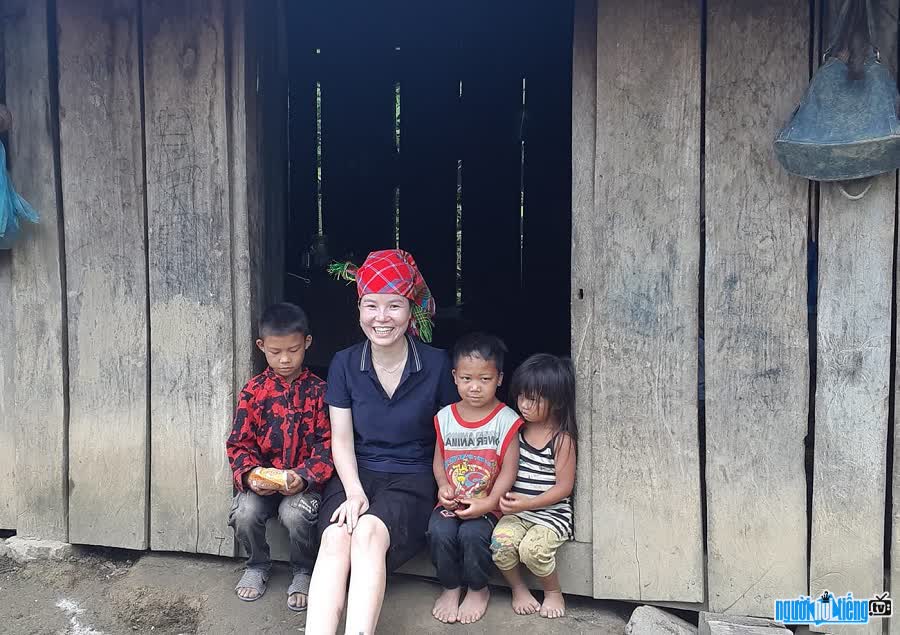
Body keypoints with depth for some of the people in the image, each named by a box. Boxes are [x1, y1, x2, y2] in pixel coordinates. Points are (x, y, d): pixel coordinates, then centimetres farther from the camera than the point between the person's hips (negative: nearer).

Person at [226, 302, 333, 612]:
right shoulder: (254, 391, 2)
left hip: (304, 479, -2)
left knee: (295, 513, -31)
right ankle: (257, 564, 11)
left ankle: (303, 571, 2)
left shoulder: (318, 390, -2)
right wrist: (249, 474, -16)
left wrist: (304, 476, -20)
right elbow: (239, 443, 4)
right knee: (244, 513, -24)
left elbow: (327, 443, -4)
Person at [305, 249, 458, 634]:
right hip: (357, 475, 2)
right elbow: (341, 439, 2)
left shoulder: (436, 364, -3)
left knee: (369, 531, -32)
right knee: (336, 537, -29)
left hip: (412, 478, -2)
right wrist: (354, 492, -13)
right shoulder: (344, 364, 4)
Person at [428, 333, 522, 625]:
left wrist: (488, 503, -17)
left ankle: (478, 589, 2)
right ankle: (451, 587, 3)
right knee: (439, 531, -26)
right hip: (451, 501, 3)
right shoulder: (445, 417, 5)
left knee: (472, 533, -30)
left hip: (487, 504, -3)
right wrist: (443, 486, -9)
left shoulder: (506, 419, -6)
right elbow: (439, 460, 11)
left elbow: (508, 469, -7)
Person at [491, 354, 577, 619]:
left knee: (532, 547, -28)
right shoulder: (517, 429, 5)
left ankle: (553, 592, 3)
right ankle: (518, 588, 6)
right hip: (517, 510, 4)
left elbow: (564, 487, -11)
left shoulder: (562, 439, -11)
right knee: (501, 542, -23)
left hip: (551, 512, -4)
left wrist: (528, 503, -19)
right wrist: (508, 497, -2)